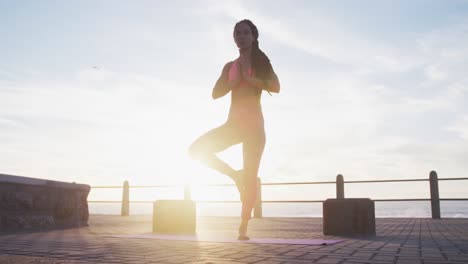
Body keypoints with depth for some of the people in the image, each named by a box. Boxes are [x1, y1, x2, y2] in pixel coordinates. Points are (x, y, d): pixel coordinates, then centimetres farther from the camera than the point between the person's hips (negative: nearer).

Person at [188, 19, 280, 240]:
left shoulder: (261, 61, 7)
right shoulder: (230, 66, 16)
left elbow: (275, 87, -10)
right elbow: (215, 94, 6)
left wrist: (248, 78, -10)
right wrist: (236, 80, -6)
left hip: (253, 123, -4)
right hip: (233, 122, 4)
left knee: (250, 177, -6)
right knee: (197, 149, -11)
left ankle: (243, 228, 1)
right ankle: (235, 175, 4)